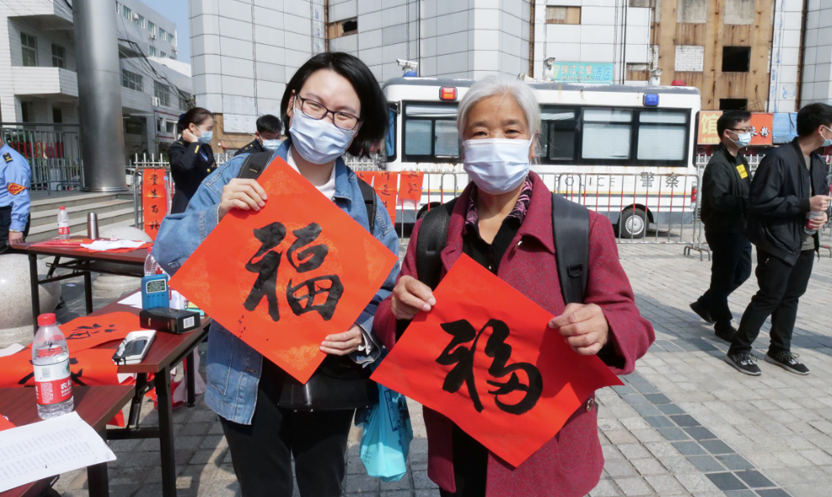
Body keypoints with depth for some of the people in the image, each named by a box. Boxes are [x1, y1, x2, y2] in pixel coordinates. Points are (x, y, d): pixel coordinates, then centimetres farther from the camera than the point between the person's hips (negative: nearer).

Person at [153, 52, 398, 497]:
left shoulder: (366, 204, -2)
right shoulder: (240, 176, -7)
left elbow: (387, 293, 2)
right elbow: (168, 253, -5)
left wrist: (362, 335, -18)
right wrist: (216, 216, -23)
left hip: (331, 383, 2)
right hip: (250, 381, -1)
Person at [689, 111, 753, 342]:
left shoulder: (739, 158, 11)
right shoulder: (718, 164, -20)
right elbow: (718, 200, -30)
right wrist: (748, 202, -29)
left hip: (739, 228, 10)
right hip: (723, 231, -10)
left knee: (742, 273, 21)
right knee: (724, 277, 5)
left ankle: (705, 304, 37)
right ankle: (723, 324, 21)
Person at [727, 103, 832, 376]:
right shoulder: (779, 159, -16)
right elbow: (760, 202, -21)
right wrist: (805, 204, -22)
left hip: (805, 244, 8)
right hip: (778, 243, -8)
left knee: (791, 297, 15)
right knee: (769, 297, -3)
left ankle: (780, 350, 29)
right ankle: (739, 350, 10)